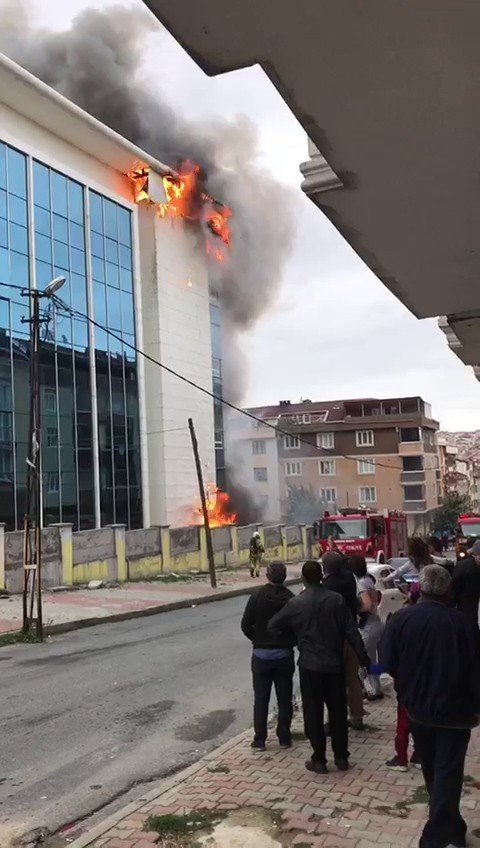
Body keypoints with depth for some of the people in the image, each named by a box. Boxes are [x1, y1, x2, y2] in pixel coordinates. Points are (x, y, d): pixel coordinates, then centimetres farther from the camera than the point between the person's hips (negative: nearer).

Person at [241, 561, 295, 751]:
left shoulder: (257, 596, -10)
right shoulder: (291, 599, -9)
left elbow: (245, 625, -8)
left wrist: (257, 640, 8)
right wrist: (289, 642, 10)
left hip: (261, 654, -1)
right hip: (284, 655, 1)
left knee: (261, 699, 9)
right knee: (284, 698, 13)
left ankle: (259, 739, 12)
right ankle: (284, 737, 19)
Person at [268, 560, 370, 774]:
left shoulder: (295, 604, -9)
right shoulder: (336, 599, -4)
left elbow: (273, 626, 1)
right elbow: (351, 631, -3)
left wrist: (297, 639, 17)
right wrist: (363, 657, 4)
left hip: (310, 666, -2)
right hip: (335, 664, 2)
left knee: (313, 713, 7)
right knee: (338, 711, 14)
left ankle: (319, 760, 12)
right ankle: (341, 757, 22)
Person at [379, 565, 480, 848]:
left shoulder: (402, 619, -11)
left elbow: (388, 664, -8)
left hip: (418, 706, 3)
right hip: (454, 708, -3)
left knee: (432, 771, 23)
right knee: (448, 772, 7)